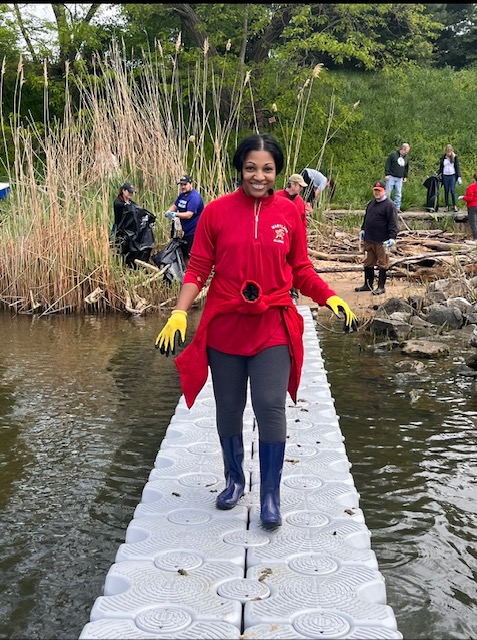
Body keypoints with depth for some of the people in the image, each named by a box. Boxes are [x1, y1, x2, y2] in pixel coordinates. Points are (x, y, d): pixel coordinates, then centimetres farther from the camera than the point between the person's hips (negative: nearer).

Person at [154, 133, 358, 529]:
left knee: (271, 408, -7)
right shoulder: (217, 211, -3)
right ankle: (235, 479, 34)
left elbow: (301, 270, 7)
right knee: (228, 409, 12)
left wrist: (331, 298, -7)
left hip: (272, 328, 0)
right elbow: (198, 269, 0)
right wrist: (179, 313, -10)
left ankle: (270, 496, 9)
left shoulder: (289, 213, 0)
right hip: (225, 327, 1)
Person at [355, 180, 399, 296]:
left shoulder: (389, 205, -10)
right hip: (369, 240, 8)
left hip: (382, 242, -8)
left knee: (382, 264, 1)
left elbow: (393, 224, -15)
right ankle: (368, 285, 25)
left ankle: (381, 287, 7)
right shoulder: (371, 203, 15)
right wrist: (362, 230, 19)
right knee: (368, 263, 15)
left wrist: (392, 238, -21)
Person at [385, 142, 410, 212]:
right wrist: (387, 174, -10)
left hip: (400, 179, 5)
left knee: (398, 194, 3)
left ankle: (397, 208, 9)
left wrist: (405, 177, 17)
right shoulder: (393, 154, -5)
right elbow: (387, 164, -5)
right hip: (391, 177, -5)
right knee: (388, 193, -4)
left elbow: (406, 168, 23)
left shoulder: (406, 158, 12)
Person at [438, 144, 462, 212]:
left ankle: (455, 206, 0)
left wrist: (459, 177, -6)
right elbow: (441, 168, 13)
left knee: (452, 190, -9)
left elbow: (457, 167, 1)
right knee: (446, 191, 5)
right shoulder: (443, 158, 5)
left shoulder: (455, 157, 0)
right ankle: (447, 206, 10)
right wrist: (437, 174, -1)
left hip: (453, 176, -2)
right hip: (445, 176, 2)